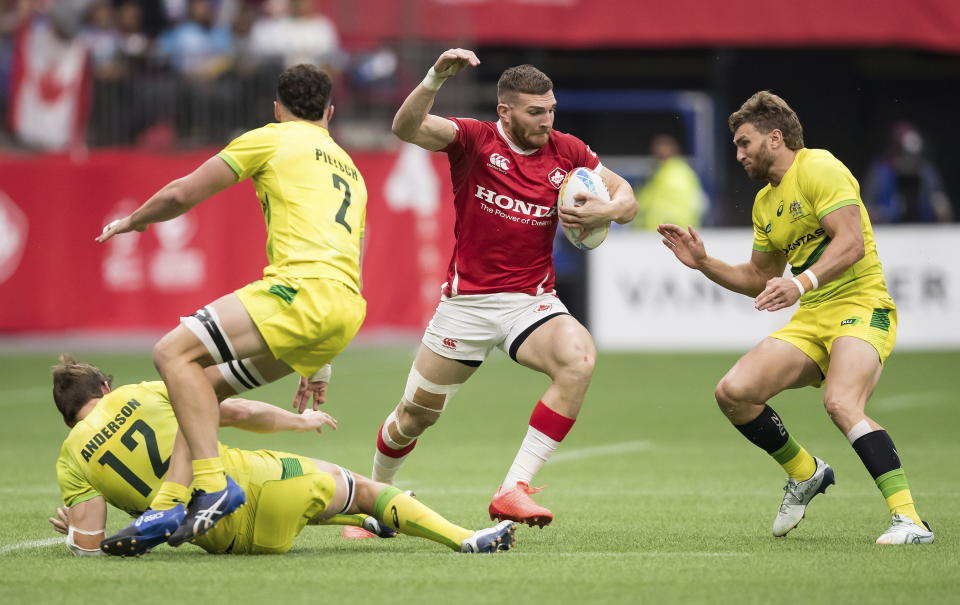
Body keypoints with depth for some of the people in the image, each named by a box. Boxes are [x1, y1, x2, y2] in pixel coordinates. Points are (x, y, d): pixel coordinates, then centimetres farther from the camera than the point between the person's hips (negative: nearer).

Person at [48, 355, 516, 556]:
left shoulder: (71, 461, 3)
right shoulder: (138, 395, 3)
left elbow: (87, 544, -6)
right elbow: (236, 412, 3)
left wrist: (73, 531, 18)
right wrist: (300, 421, 18)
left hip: (228, 539, 2)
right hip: (260, 485, -2)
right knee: (358, 487, 19)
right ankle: (465, 539, 14)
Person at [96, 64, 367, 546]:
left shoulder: (272, 139, 9)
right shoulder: (350, 169, 31)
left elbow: (181, 194, 7)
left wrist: (131, 221, 28)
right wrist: (319, 362, 38)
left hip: (303, 289, -8)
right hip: (345, 311, 8)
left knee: (174, 352, -10)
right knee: (205, 383, 15)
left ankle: (213, 485, -21)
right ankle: (171, 502, 3)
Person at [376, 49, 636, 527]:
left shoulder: (566, 151, 0)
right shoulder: (474, 140, -8)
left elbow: (625, 197, 9)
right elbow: (406, 128, -24)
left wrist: (605, 211, -15)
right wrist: (436, 78, -41)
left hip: (531, 302, 1)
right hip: (466, 302, -1)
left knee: (578, 359, -31)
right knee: (415, 416, 8)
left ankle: (513, 491, -29)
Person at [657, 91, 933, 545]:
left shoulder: (819, 168, -8)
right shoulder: (765, 202, 19)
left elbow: (851, 243, -21)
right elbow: (759, 278, 28)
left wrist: (801, 283, -33)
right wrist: (703, 263, 15)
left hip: (860, 306, -8)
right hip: (811, 320, 8)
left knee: (841, 403, -33)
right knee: (733, 393, -8)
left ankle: (909, 519, -32)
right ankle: (805, 474, 15)